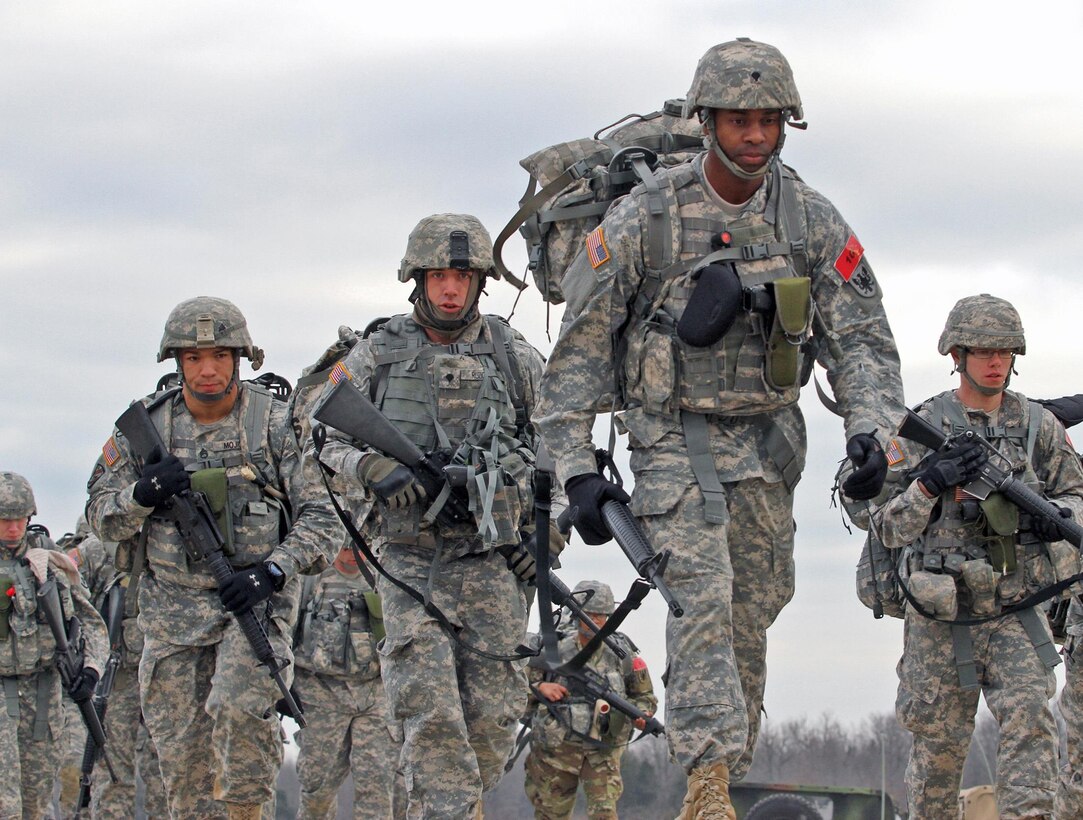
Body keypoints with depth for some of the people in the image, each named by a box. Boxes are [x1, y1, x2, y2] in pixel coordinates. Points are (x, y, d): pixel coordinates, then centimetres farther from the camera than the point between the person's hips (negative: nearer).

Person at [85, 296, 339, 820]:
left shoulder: (276, 424, -3)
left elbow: (322, 517, -3)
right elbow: (102, 517, 8)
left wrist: (273, 571, -18)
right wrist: (142, 494, -14)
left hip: (254, 598, -3)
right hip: (172, 605, 3)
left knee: (240, 706, -26)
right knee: (181, 747, 3)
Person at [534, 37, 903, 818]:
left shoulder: (812, 221, -5)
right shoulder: (644, 218, -14)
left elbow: (862, 337, -2)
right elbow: (580, 345, -8)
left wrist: (870, 432, -20)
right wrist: (577, 467, -13)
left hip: (767, 438, 4)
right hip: (673, 436, -4)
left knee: (751, 614, 8)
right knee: (703, 595, -19)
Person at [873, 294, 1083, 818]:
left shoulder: (1038, 425, 4)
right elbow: (890, 528, -2)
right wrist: (930, 484, -19)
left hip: (1016, 612, 1)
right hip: (941, 620, -1)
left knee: (1030, 714, -19)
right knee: (940, 741, 7)